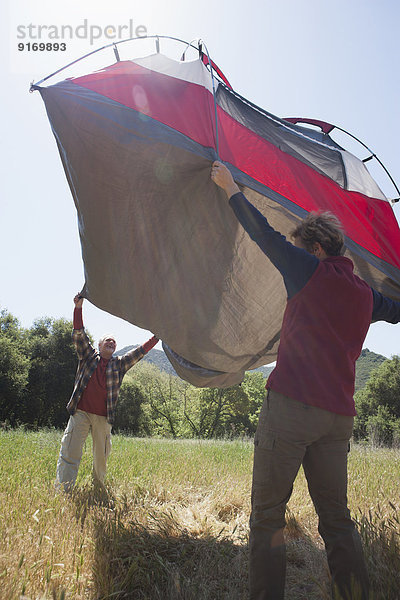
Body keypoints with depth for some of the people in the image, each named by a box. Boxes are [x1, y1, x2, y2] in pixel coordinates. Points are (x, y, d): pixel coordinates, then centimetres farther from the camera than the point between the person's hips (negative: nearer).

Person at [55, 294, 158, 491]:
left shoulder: (119, 364, 15)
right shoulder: (89, 356, 12)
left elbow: (140, 352, 13)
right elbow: (79, 334, 4)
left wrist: (156, 338, 5)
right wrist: (78, 308, -5)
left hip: (104, 418, 2)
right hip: (80, 413, -2)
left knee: (101, 458, 7)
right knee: (69, 454, -7)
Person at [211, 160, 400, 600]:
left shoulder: (311, 272, 0)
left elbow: (263, 233, 4)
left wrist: (230, 188, 16)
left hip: (291, 405, -6)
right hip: (339, 416, 7)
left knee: (267, 516, 3)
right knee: (336, 519, 16)